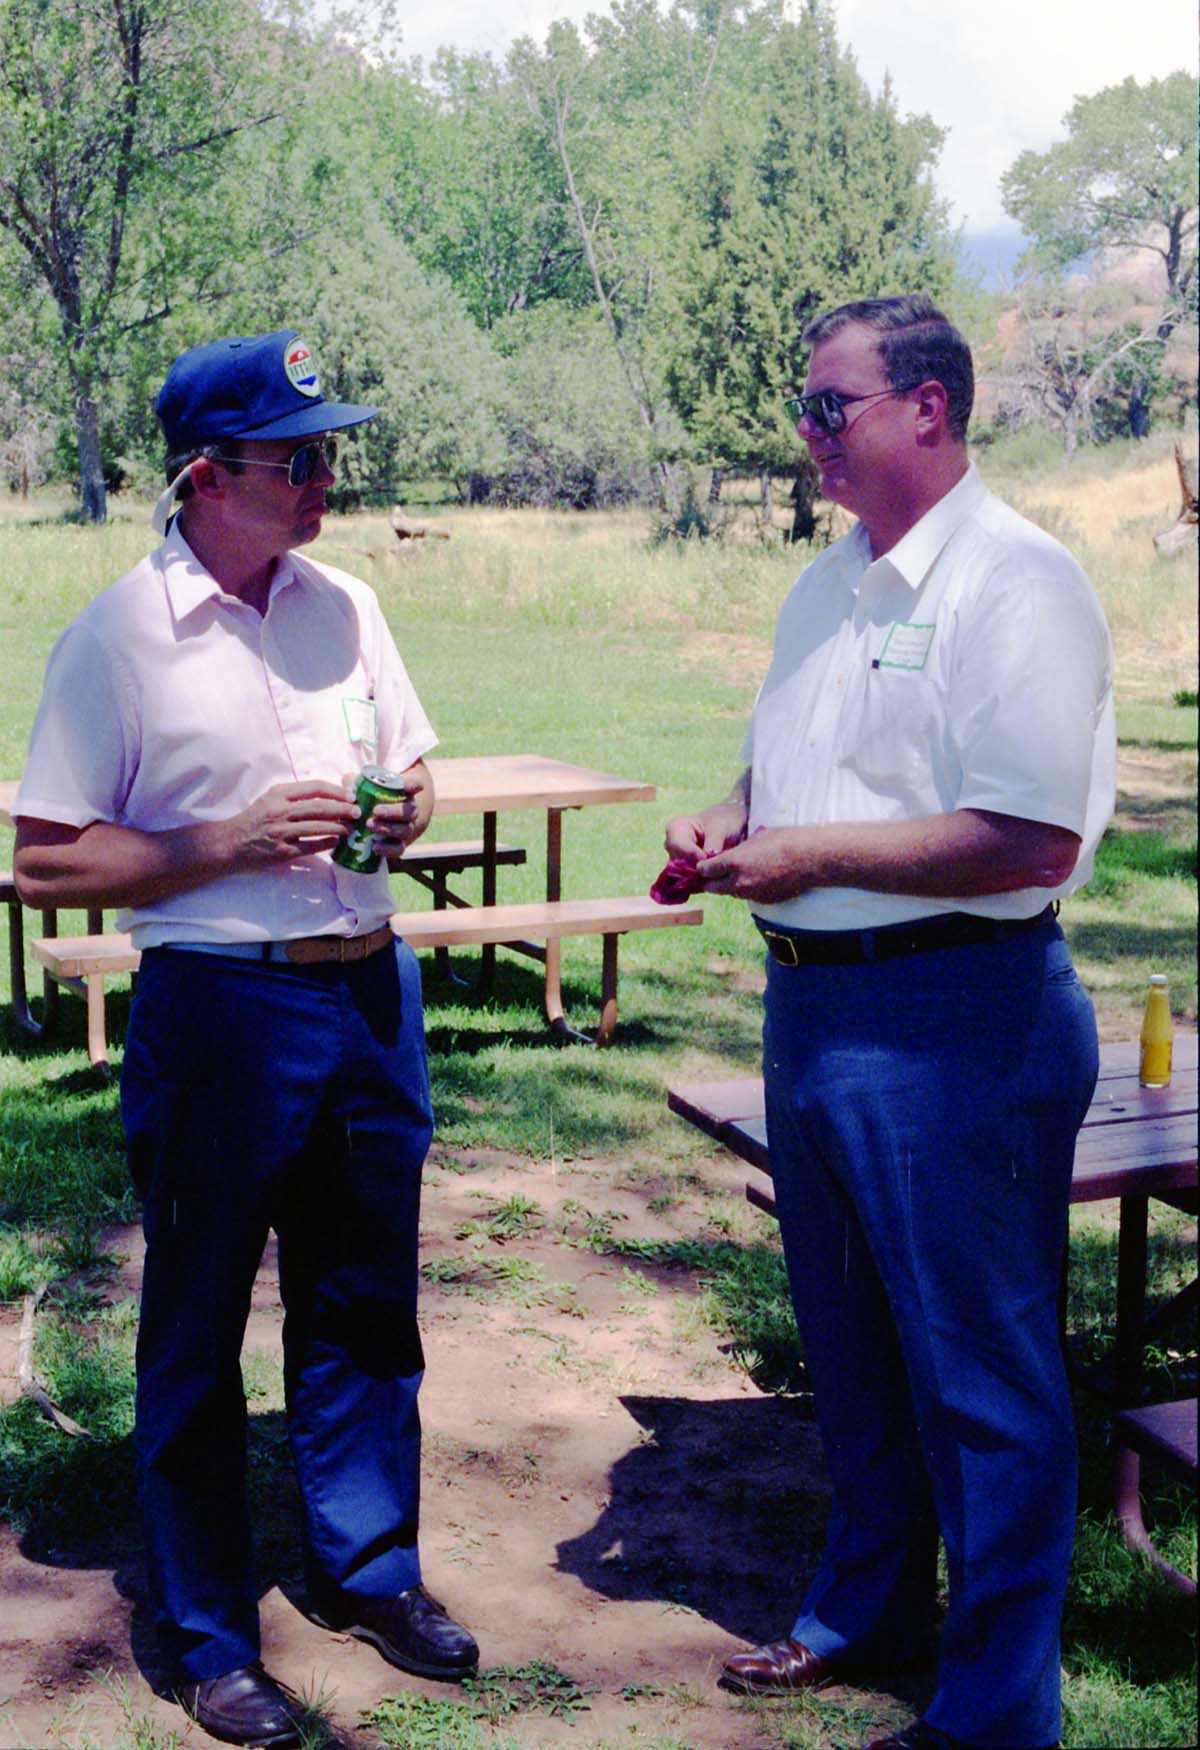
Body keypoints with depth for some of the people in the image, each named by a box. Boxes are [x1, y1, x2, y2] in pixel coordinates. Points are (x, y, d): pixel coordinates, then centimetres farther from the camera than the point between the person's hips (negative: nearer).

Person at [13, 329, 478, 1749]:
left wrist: (406, 811, -4)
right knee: (197, 1330, 8)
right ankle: (207, 1635, 25)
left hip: (370, 993, 5)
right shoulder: (117, 639, -10)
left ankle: (365, 1565, 36)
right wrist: (228, 844, -18)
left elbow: (409, 767, 18)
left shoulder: (346, 606, 7)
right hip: (218, 1010, -5)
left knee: (363, 1307, 16)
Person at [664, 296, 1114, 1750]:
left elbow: (1033, 839, -24)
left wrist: (808, 853, -18)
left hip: (953, 1015, -9)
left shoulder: (1015, 583, -15)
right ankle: (868, 1610, 40)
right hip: (811, 1000, 9)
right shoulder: (827, 585, 13)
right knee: (851, 1343, 21)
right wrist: (723, 824, 4)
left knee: (978, 1369, 4)